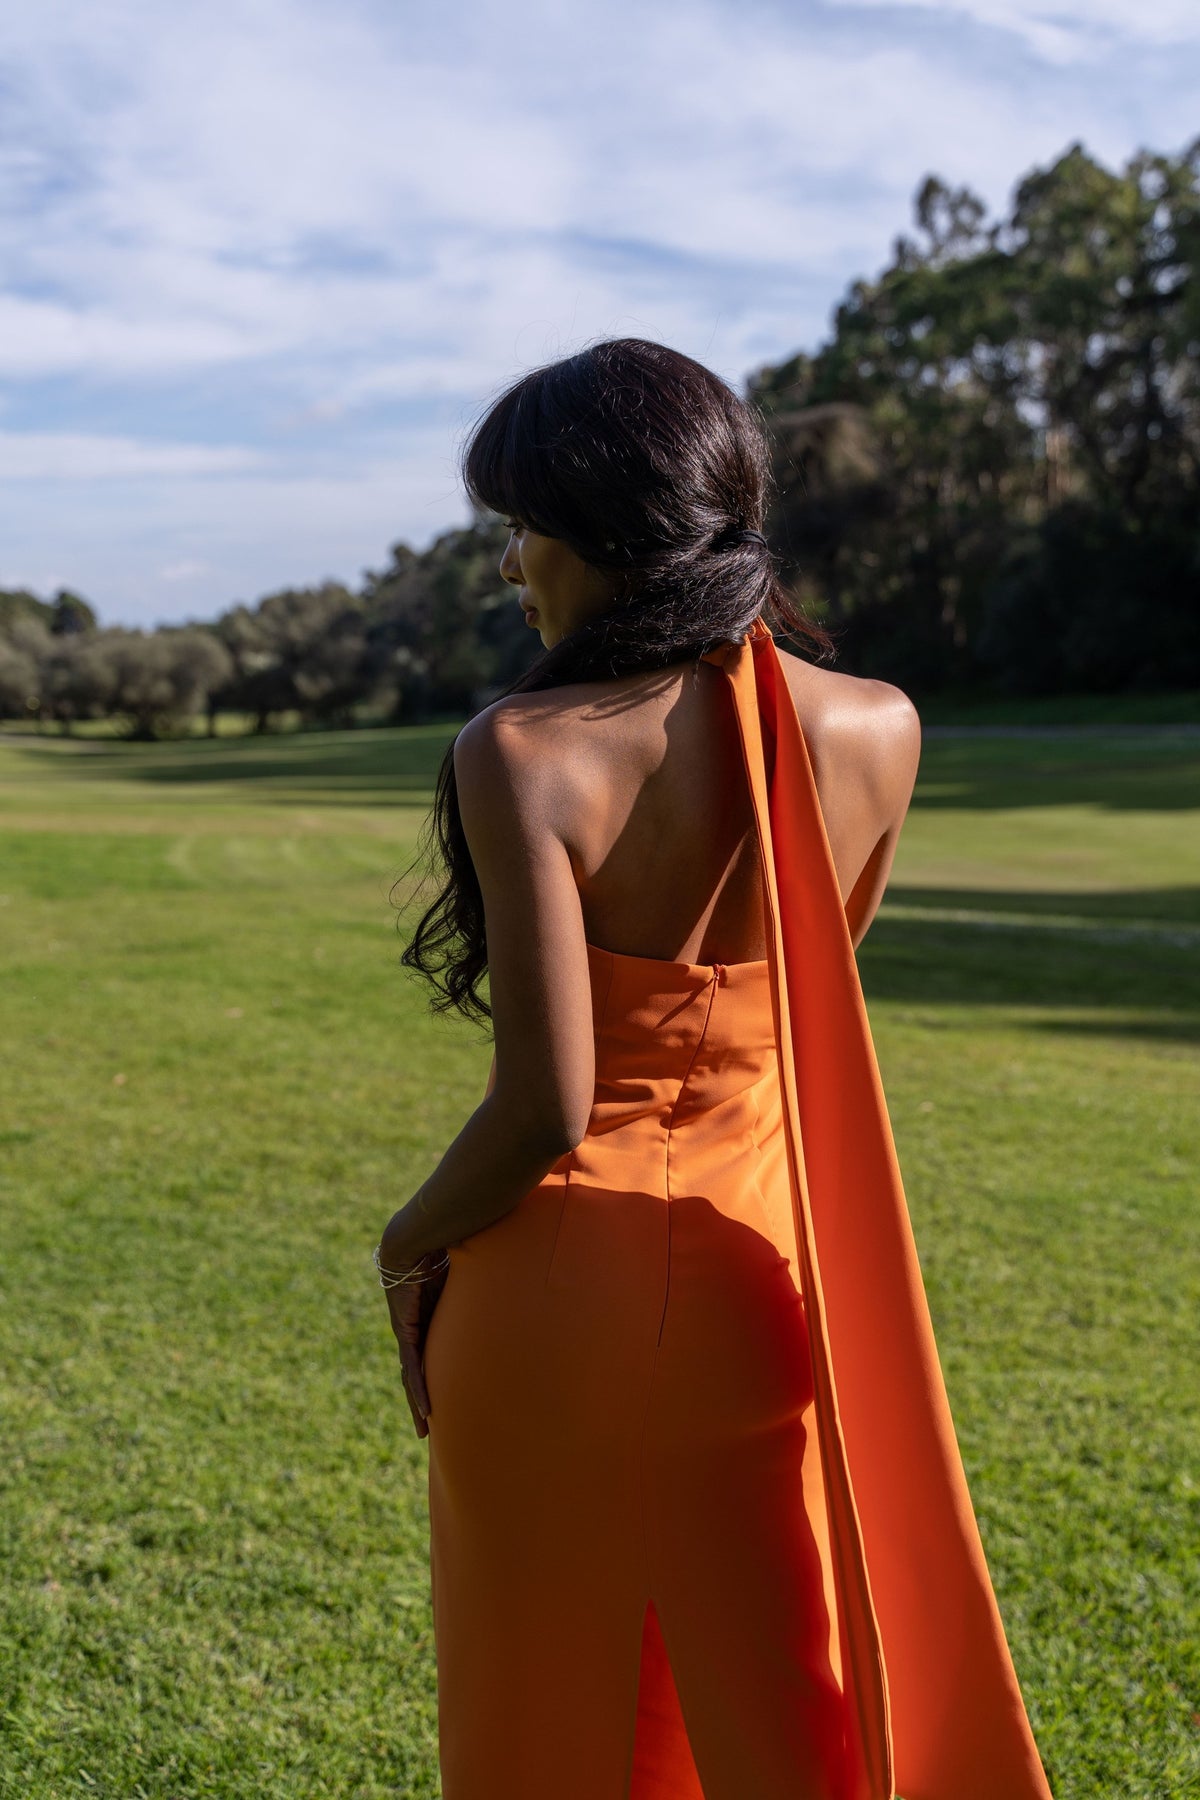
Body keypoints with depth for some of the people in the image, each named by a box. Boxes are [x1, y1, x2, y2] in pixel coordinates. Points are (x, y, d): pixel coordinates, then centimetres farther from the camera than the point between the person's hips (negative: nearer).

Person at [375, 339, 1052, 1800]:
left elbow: (544, 1104, -19)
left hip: (557, 1287, -3)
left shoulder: (523, 752, -18)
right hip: (767, 1281, 4)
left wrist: (409, 1246, -3)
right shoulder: (875, 733, -5)